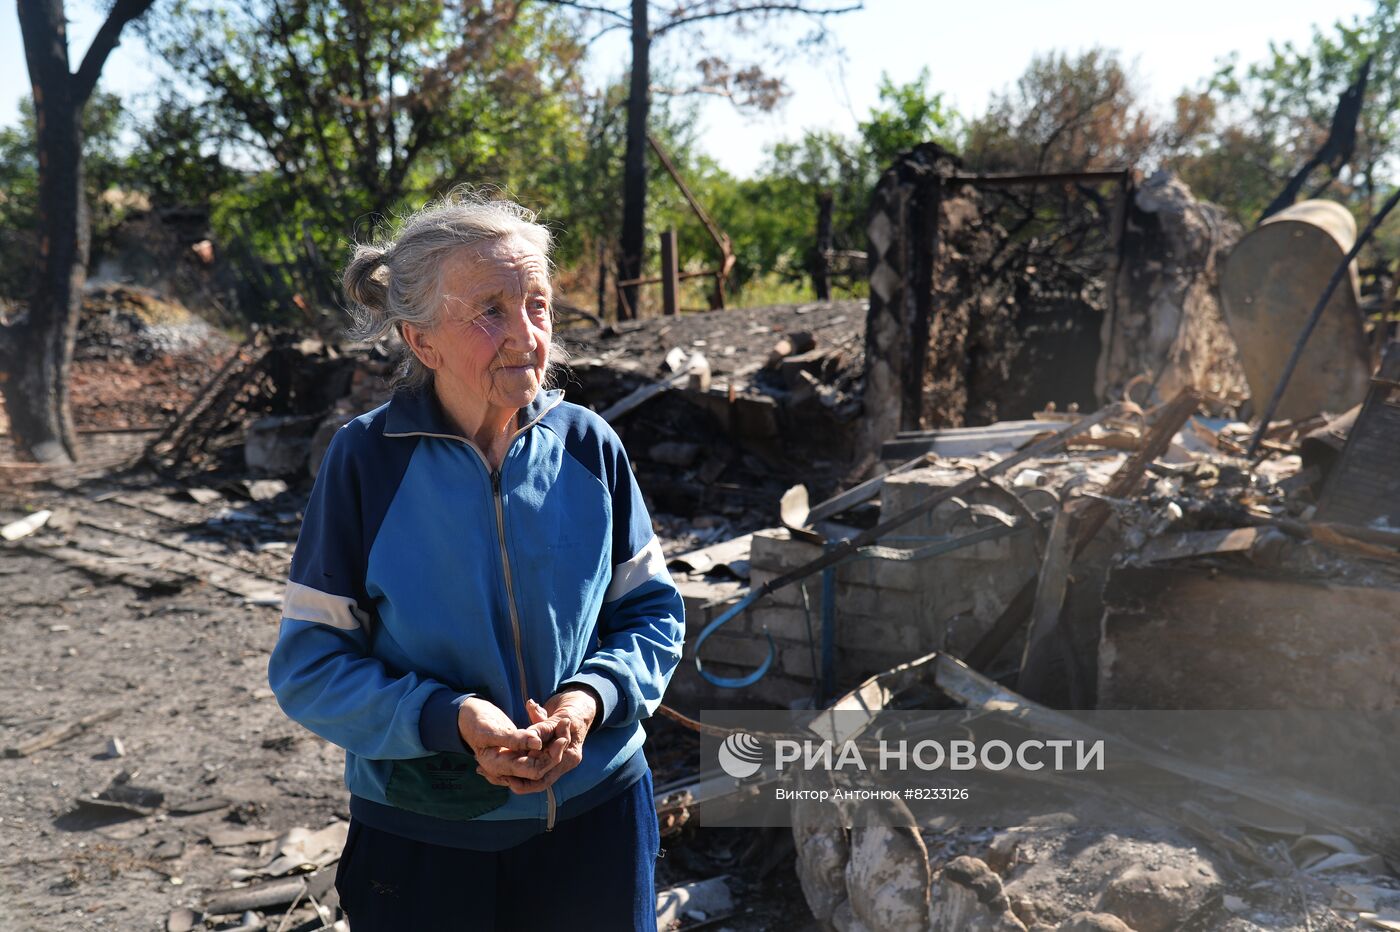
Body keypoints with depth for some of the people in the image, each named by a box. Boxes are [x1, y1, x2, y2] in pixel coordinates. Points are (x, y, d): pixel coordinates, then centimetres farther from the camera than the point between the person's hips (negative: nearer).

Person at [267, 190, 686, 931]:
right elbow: (309, 663, -10)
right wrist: (449, 718, -24)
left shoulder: (587, 446, -7)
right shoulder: (367, 461, -13)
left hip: (595, 817, 2)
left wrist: (592, 698, -18)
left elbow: (653, 612, 1)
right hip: (423, 840, -2)